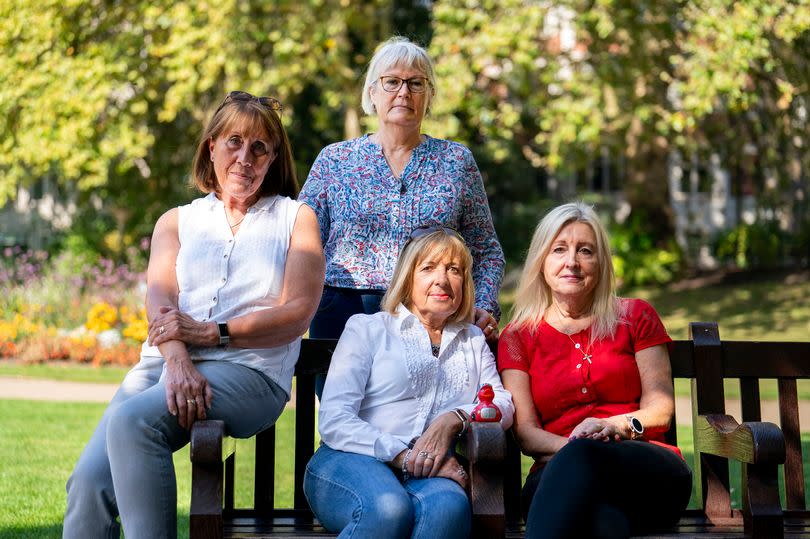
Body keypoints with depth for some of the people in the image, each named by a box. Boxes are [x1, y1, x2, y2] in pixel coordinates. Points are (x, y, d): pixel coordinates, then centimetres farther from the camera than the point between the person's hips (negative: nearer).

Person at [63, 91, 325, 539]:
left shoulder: (296, 218, 16)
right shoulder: (177, 220, 24)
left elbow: (298, 313, 1)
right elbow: (159, 300, 5)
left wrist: (210, 333, -12)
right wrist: (178, 361, -17)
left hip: (249, 370, -3)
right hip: (164, 363, 3)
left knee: (132, 419, -32)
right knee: (89, 480, -23)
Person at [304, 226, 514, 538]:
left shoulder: (472, 340, 28)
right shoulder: (367, 328, 14)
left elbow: (503, 403, 12)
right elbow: (333, 422, 1)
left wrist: (454, 419, -11)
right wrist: (402, 456, -13)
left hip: (429, 473, 3)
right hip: (350, 460, -2)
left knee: (450, 506, -38)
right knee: (389, 507, -41)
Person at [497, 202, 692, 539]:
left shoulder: (635, 317, 18)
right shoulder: (517, 337, 18)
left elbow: (661, 407, 9)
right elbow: (524, 431, 7)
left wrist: (618, 426, -13)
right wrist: (567, 445, -16)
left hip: (646, 471, 1)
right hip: (557, 476, -1)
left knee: (582, 456, -40)